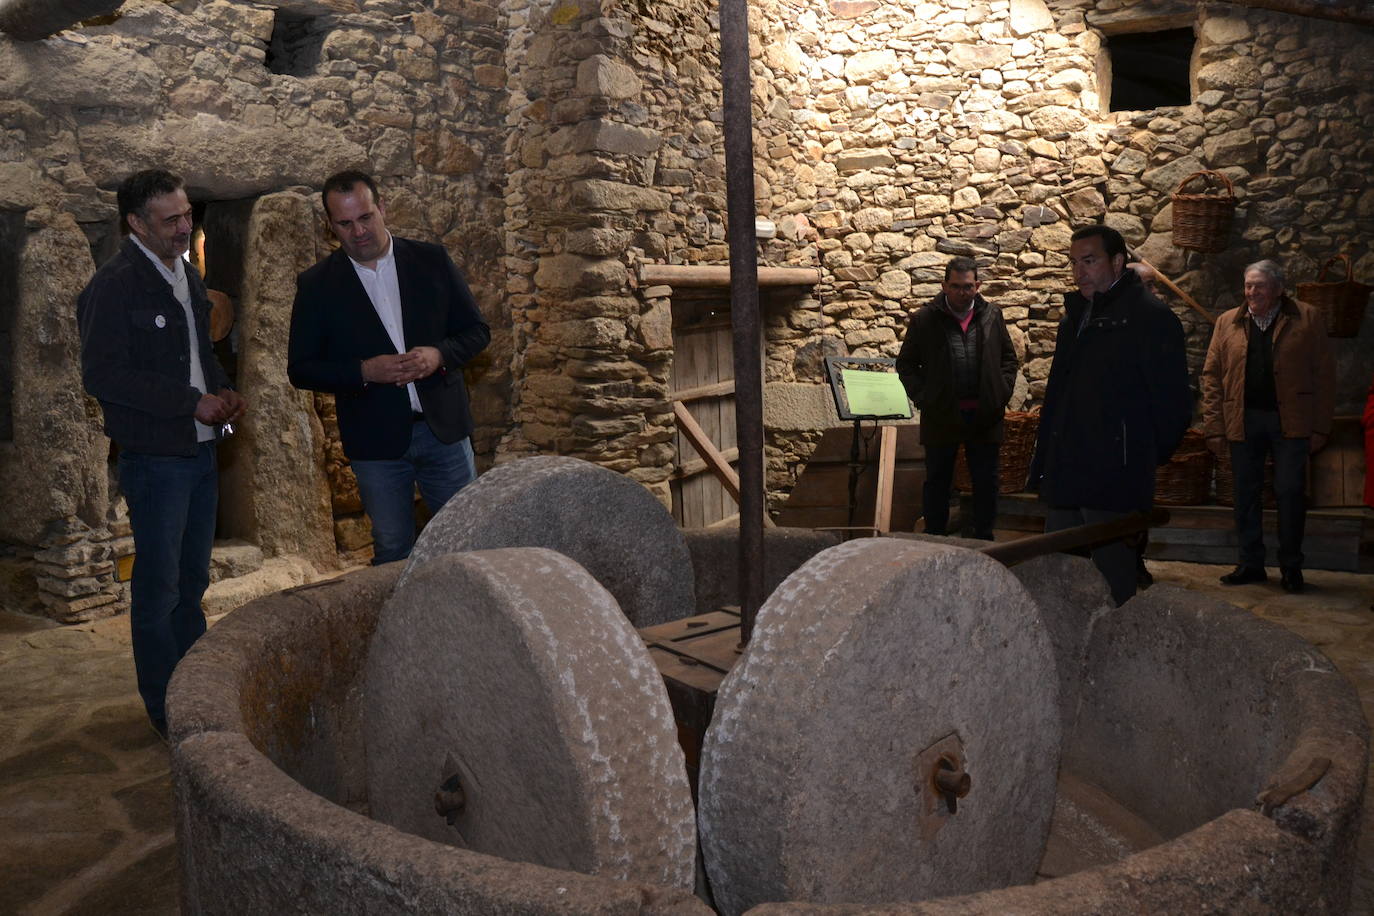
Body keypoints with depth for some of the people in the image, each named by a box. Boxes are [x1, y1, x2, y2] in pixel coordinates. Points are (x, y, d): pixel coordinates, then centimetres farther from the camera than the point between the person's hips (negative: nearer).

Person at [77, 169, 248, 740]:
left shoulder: (186, 277, 12)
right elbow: (102, 375, -19)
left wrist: (223, 393, 3)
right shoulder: (115, 287, -14)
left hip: (201, 452, 8)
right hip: (155, 460, -8)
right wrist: (192, 402, -20)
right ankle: (167, 712, 15)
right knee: (159, 590, 2)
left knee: (192, 583, 17)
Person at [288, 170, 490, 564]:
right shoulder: (316, 285, 0)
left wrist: (439, 355, -15)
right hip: (376, 441, -1)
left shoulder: (432, 260, 2)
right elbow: (300, 368, 0)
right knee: (393, 554, 9)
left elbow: (477, 331, 6)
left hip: (444, 428, 1)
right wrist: (364, 371, -17)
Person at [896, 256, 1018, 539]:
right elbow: (906, 364, 4)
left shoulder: (992, 316, 6)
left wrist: (1003, 392, 2)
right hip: (942, 416, -2)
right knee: (937, 482, 7)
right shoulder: (924, 319, -2)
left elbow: (1009, 357, 15)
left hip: (985, 416, 2)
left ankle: (984, 539, 20)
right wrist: (923, 398, -6)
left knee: (986, 483, 8)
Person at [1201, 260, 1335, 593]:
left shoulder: (1307, 319, 3)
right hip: (1244, 422, 3)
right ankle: (1251, 564, 17)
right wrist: (1214, 426, -1)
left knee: (1290, 493, 0)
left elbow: (1324, 374, 0)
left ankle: (1291, 566, 12)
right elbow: (1212, 376, 6)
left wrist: (1320, 426, -5)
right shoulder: (1227, 323, 9)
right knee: (1246, 494, 7)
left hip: (1290, 422, -2)